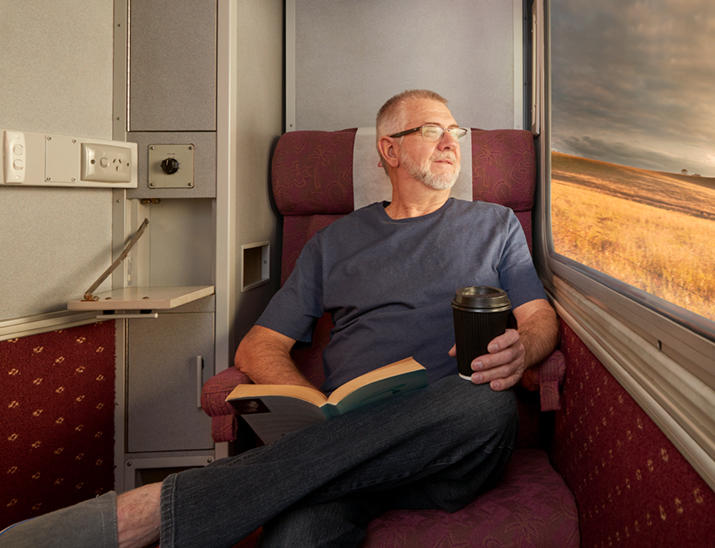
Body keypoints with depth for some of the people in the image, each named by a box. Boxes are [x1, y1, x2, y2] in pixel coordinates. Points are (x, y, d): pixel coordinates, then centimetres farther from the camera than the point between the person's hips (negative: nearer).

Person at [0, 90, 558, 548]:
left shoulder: (495, 224, 22)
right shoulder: (335, 242, 19)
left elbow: (543, 320, 15)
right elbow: (258, 348, 12)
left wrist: (521, 348, -11)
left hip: (454, 450, 3)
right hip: (348, 437, -2)